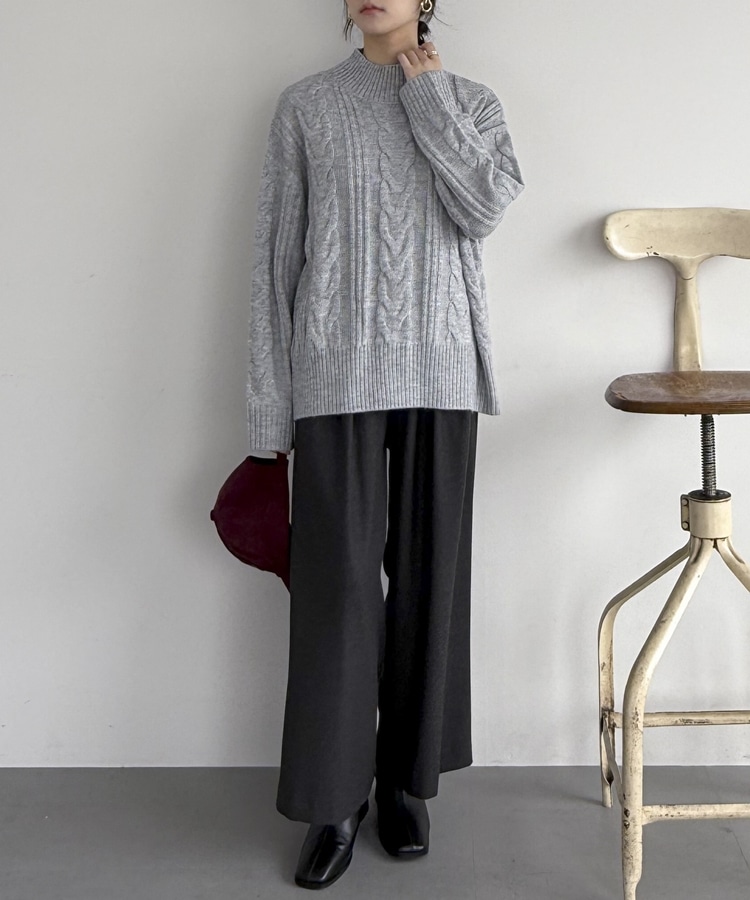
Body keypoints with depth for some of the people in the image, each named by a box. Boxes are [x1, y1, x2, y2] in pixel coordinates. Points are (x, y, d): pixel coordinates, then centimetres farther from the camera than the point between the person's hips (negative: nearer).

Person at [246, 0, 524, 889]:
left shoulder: (472, 101, 11)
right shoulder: (306, 105, 7)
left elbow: (484, 207, -9)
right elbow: (276, 255, 4)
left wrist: (428, 95, -2)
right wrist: (269, 403, -1)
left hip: (439, 373, 2)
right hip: (338, 374, -1)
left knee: (429, 574, 5)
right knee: (336, 580, -3)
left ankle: (405, 780, 21)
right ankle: (335, 800, 10)